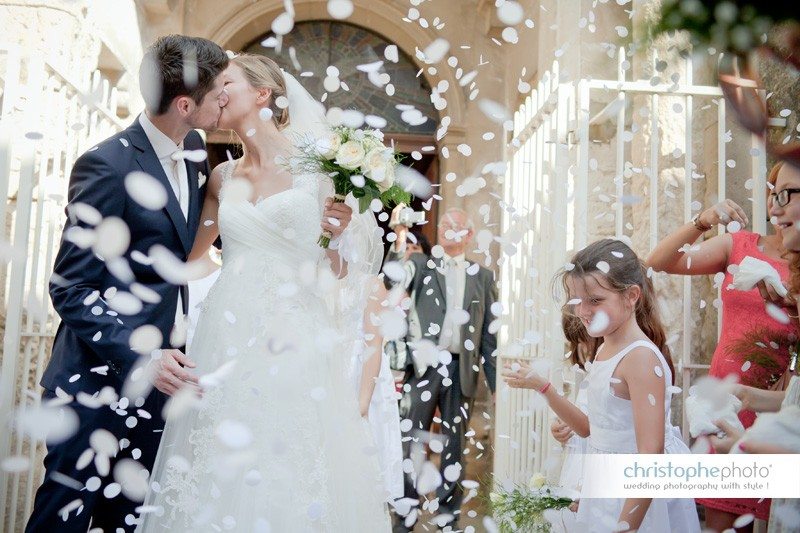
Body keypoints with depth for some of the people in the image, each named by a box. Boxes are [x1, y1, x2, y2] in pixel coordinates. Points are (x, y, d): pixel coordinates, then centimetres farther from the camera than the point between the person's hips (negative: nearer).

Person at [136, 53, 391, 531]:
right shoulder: (223, 178, 13)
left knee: (294, 481, -1)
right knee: (220, 482, 4)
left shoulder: (318, 166, 1)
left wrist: (338, 234, -15)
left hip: (294, 344, -3)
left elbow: (338, 274, 3)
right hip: (228, 345, 4)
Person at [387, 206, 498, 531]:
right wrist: (399, 241, -20)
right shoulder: (422, 264, 9)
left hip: (461, 369, 1)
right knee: (411, 442, 1)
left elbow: (489, 333, 10)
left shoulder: (483, 277, 11)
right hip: (424, 366, -1)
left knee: (454, 445, 10)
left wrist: (496, 382, 8)